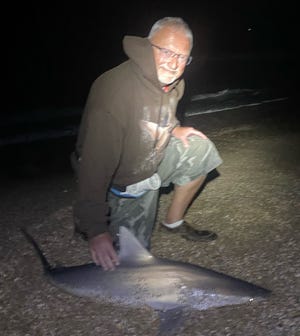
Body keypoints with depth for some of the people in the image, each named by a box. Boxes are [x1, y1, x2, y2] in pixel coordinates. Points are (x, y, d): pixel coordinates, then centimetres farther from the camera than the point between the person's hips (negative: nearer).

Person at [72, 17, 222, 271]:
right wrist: (95, 229, -37)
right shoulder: (116, 90, -34)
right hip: (121, 182, -7)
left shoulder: (175, 83, -8)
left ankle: (174, 221, 14)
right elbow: (96, 162, -37)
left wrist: (172, 129, -2)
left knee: (200, 148, 0)